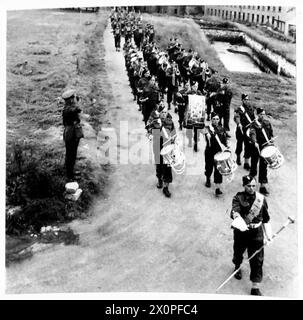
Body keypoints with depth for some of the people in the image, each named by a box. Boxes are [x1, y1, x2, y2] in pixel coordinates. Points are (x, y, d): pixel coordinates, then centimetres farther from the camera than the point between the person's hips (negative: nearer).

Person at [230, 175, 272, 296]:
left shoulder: (261, 199, -1)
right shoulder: (238, 198, -11)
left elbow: (266, 218, 9)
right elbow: (235, 212, -29)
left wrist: (268, 234, 11)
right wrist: (240, 223, -49)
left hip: (256, 232, 1)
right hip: (240, 231, -1)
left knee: (257, 260, -1)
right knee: (238, 253, 18)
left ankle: (255, 288, 8)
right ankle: (237, 267, 54)